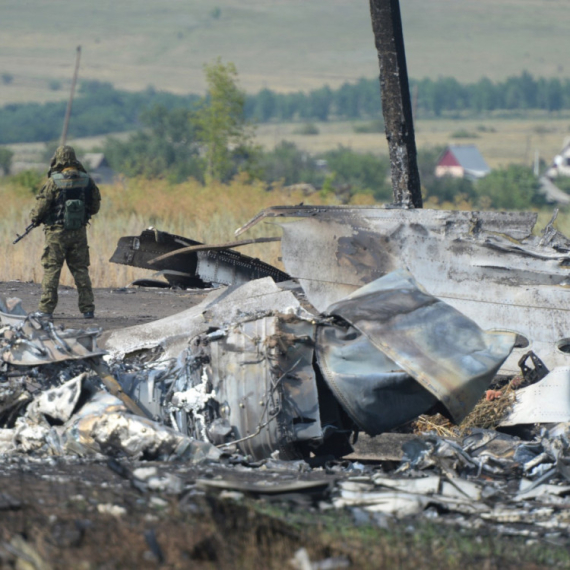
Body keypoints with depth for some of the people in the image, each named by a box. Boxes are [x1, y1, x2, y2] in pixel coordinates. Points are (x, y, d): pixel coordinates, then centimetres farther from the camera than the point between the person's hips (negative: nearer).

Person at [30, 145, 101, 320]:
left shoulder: (53, 182, -12)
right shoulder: (86, 180, 1)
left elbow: (42, 205, -9)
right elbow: (95, 206, 8)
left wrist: (35, 219, 11)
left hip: (57, 231, -4)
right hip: (79, 232, 4)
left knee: (51, 269, 2)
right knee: (81, 269, 11)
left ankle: (46, 309, -1)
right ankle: (87, 308, 10)